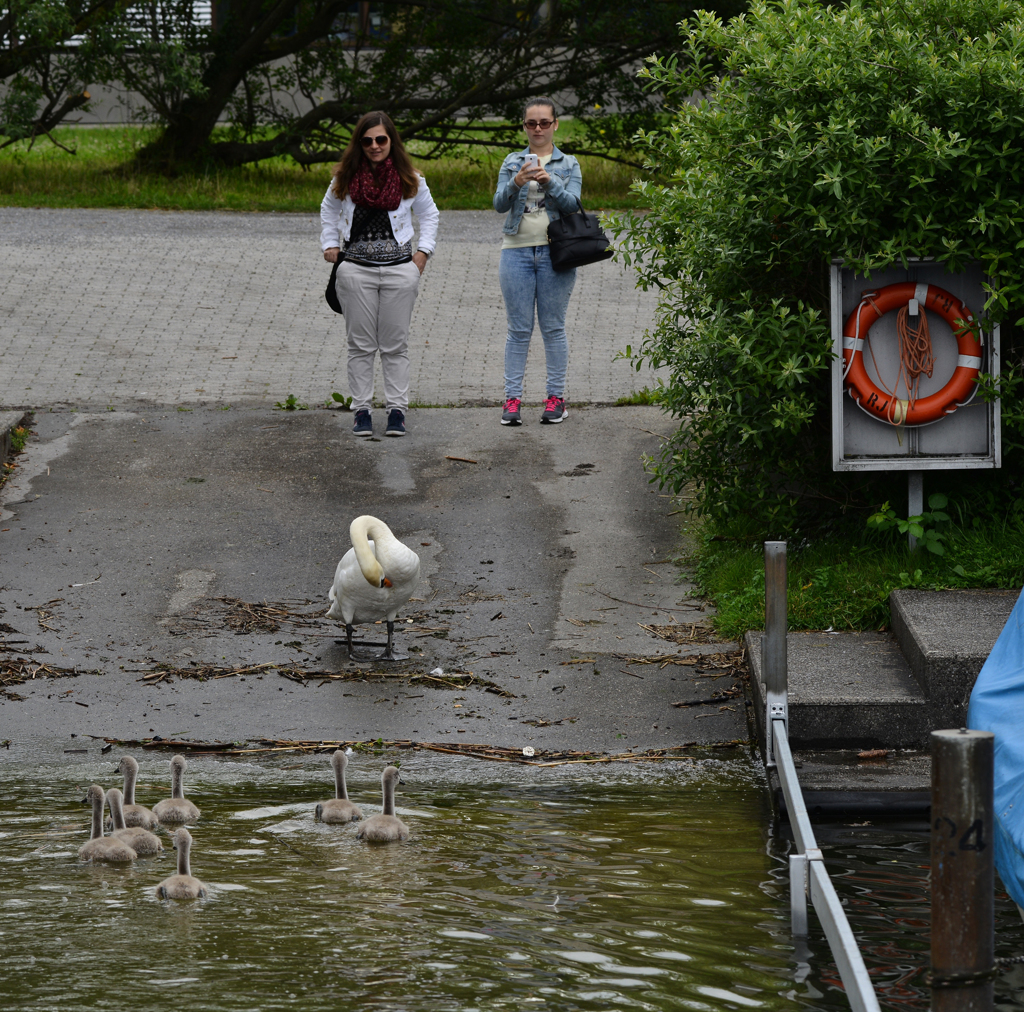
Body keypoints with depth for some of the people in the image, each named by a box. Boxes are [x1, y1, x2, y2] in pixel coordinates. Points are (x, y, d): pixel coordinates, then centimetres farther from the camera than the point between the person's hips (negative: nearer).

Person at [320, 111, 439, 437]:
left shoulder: (409, 179, 2)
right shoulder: (345, 177, 3)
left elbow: (429, 214, 17)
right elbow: (328, 210, 21)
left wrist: (424, 250, 7)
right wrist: (330, 243, 11)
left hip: (399, 269, 0)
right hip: (356, 269, 0)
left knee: (396, 346, 3)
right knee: (361, 345, 3)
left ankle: (397, 410, 7)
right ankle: (362, 410, 8)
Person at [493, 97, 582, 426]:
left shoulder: (568, 164, 7)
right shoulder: (512, 162, 9)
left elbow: (572, 203, -7)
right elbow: (500, 203, -3)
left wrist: (549, 180, -23)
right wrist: (517, 183, -22)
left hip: (554, 252, -1)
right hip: (517, 251, 1)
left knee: (553, 327, 1)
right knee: (519, 328, 0)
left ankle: (556, 397, 6)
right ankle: (512, 398, 1)